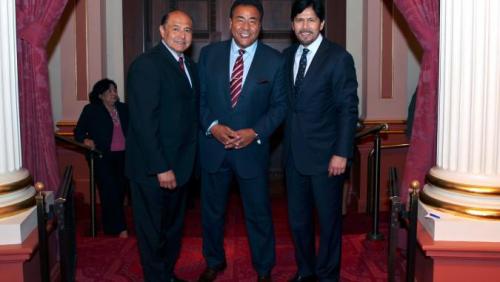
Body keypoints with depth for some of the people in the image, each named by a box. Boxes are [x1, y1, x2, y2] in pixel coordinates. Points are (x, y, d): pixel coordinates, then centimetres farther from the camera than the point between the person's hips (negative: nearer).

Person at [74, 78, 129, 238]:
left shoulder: (123, 108, 14)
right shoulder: (91, 110, 2)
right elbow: (78, 132, 1)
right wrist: (86, 140, -19)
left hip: (123, 156, 4)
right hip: (103, 157, -4)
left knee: (120, 190, 3)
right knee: (110, 191, -9)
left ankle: (110, 224, 20)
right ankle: (118, 227, -3)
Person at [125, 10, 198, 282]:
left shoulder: (189, 66, 10)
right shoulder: (146, 65, -16)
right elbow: (144, 122, -21)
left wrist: (188, 161, 5)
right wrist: (161, 168, -21)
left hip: (180, 165, 8)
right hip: (153, 169, -8)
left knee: (174, 227, 21)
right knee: (153, 231, 8)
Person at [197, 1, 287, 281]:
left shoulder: (275, 60, -5)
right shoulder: (209, 54, 0)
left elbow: (280, 105, -2)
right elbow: (199, 98, 2)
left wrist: (256, 132, -16)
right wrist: (212, 126, -13)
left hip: (252, 149, -2)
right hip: (213, 146, 2)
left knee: (259, 213, 10)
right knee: (212, 211, 17)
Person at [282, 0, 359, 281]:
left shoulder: (339, 57, -9)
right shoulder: (287, 55, 8)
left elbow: (349, 108, -11)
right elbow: (287, 102, 9)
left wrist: (342, 153, -15)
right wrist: (286, 141, 2)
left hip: (325, 154, -5)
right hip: (294, 152, 5)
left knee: (329, 219, 9)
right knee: (298, 218, 16)